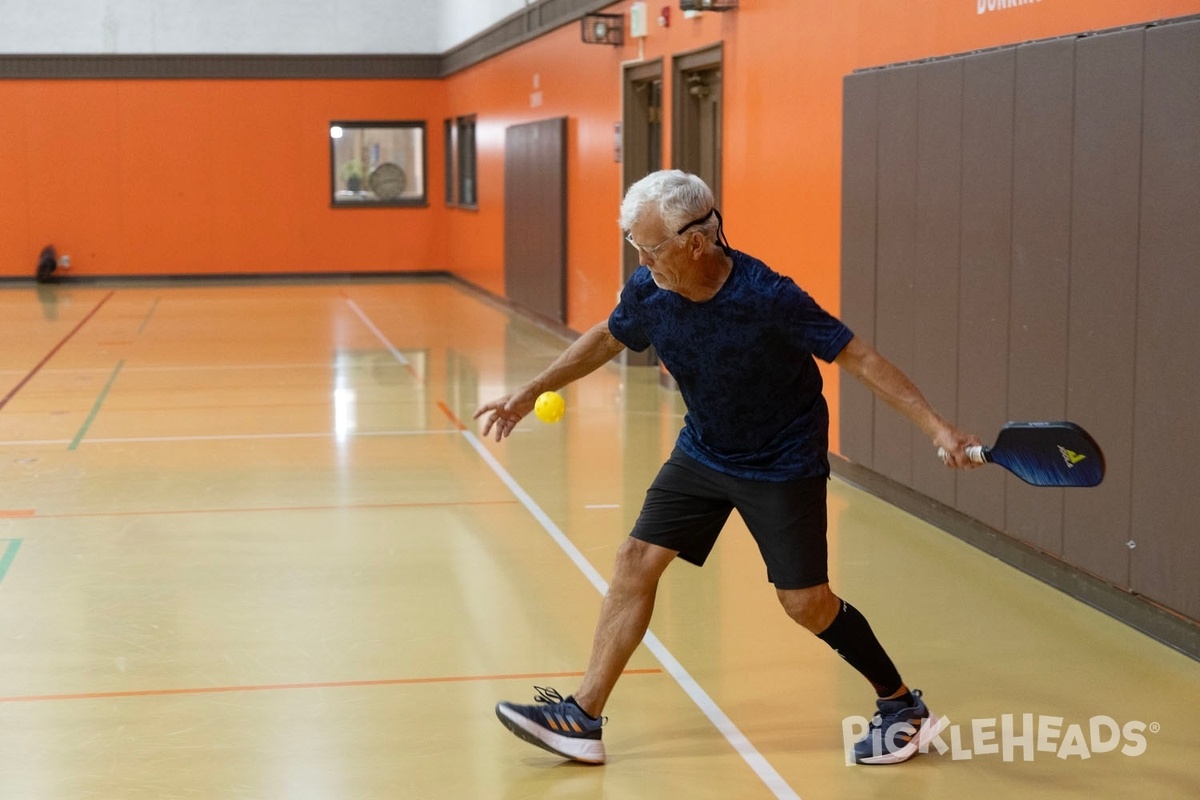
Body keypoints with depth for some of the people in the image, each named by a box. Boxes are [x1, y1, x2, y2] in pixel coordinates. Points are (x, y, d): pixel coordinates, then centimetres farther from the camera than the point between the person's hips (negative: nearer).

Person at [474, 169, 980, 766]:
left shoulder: (768, 297, -30)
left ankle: (901, 706, 18)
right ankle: (582, 718, 5)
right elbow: (607, 338, 8)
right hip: (703, 450, 5)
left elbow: (858, 358, -23)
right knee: (637, 561, -2)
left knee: (805, 603, -4)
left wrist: (936, 427, -29)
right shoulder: (648, 291, -15)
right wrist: (532, 392, 8)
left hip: (782, 463, -5)